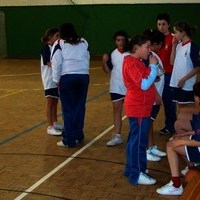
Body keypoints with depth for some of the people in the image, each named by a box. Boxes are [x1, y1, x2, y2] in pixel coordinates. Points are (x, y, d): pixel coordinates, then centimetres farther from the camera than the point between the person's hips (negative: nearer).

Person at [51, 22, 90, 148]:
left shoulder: (60, 44, 0)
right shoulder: (84, 43, 12)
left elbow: (56, 63, -3)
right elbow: (88, 60, 13)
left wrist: (57, 80, 7)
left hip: (67, 77, -3)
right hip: (83, 76, 4)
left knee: (68, 109, 1)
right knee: (80, 107, 10)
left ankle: (69, 140, 4)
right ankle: (78, 136, 17)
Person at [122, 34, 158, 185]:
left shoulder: (136, 62, 14)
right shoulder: (132, 63, -18)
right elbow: (144, 84, -24)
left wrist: (152, 68, 4)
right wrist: (153, 66, -18)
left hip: (140, 107, 11)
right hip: (139, 107, -11)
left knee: (135, 139, 17)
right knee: (139, 141, -4)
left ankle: (131, 169, 27)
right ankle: (137, 175, 4)